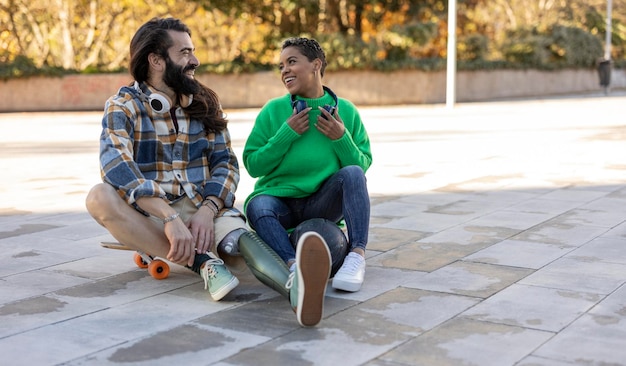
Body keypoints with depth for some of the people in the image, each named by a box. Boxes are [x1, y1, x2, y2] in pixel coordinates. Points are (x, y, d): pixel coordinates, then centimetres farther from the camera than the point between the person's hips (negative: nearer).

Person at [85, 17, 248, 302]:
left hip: (205, 209, 3)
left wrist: (207, 211, -17)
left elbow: (226, 163, 5)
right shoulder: (124, 106, -2)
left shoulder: (206, 104, 11)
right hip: (148, 216, -3)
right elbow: (117, 168, -20)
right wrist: (170, 218, -33)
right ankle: (202, 261, -39)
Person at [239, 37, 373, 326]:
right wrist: (286, 134, -13)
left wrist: (341, 138, -12)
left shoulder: (346, 111, 3)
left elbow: (364, 165, 5)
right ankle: (296, 268, -59)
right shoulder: (273, 110, 0)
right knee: (257, 205, -33)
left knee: (352, 173, -26)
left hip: (323, 204, 1)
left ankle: (357, 255, -35)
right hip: (280, 202, 0)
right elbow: (253, 165, -2)